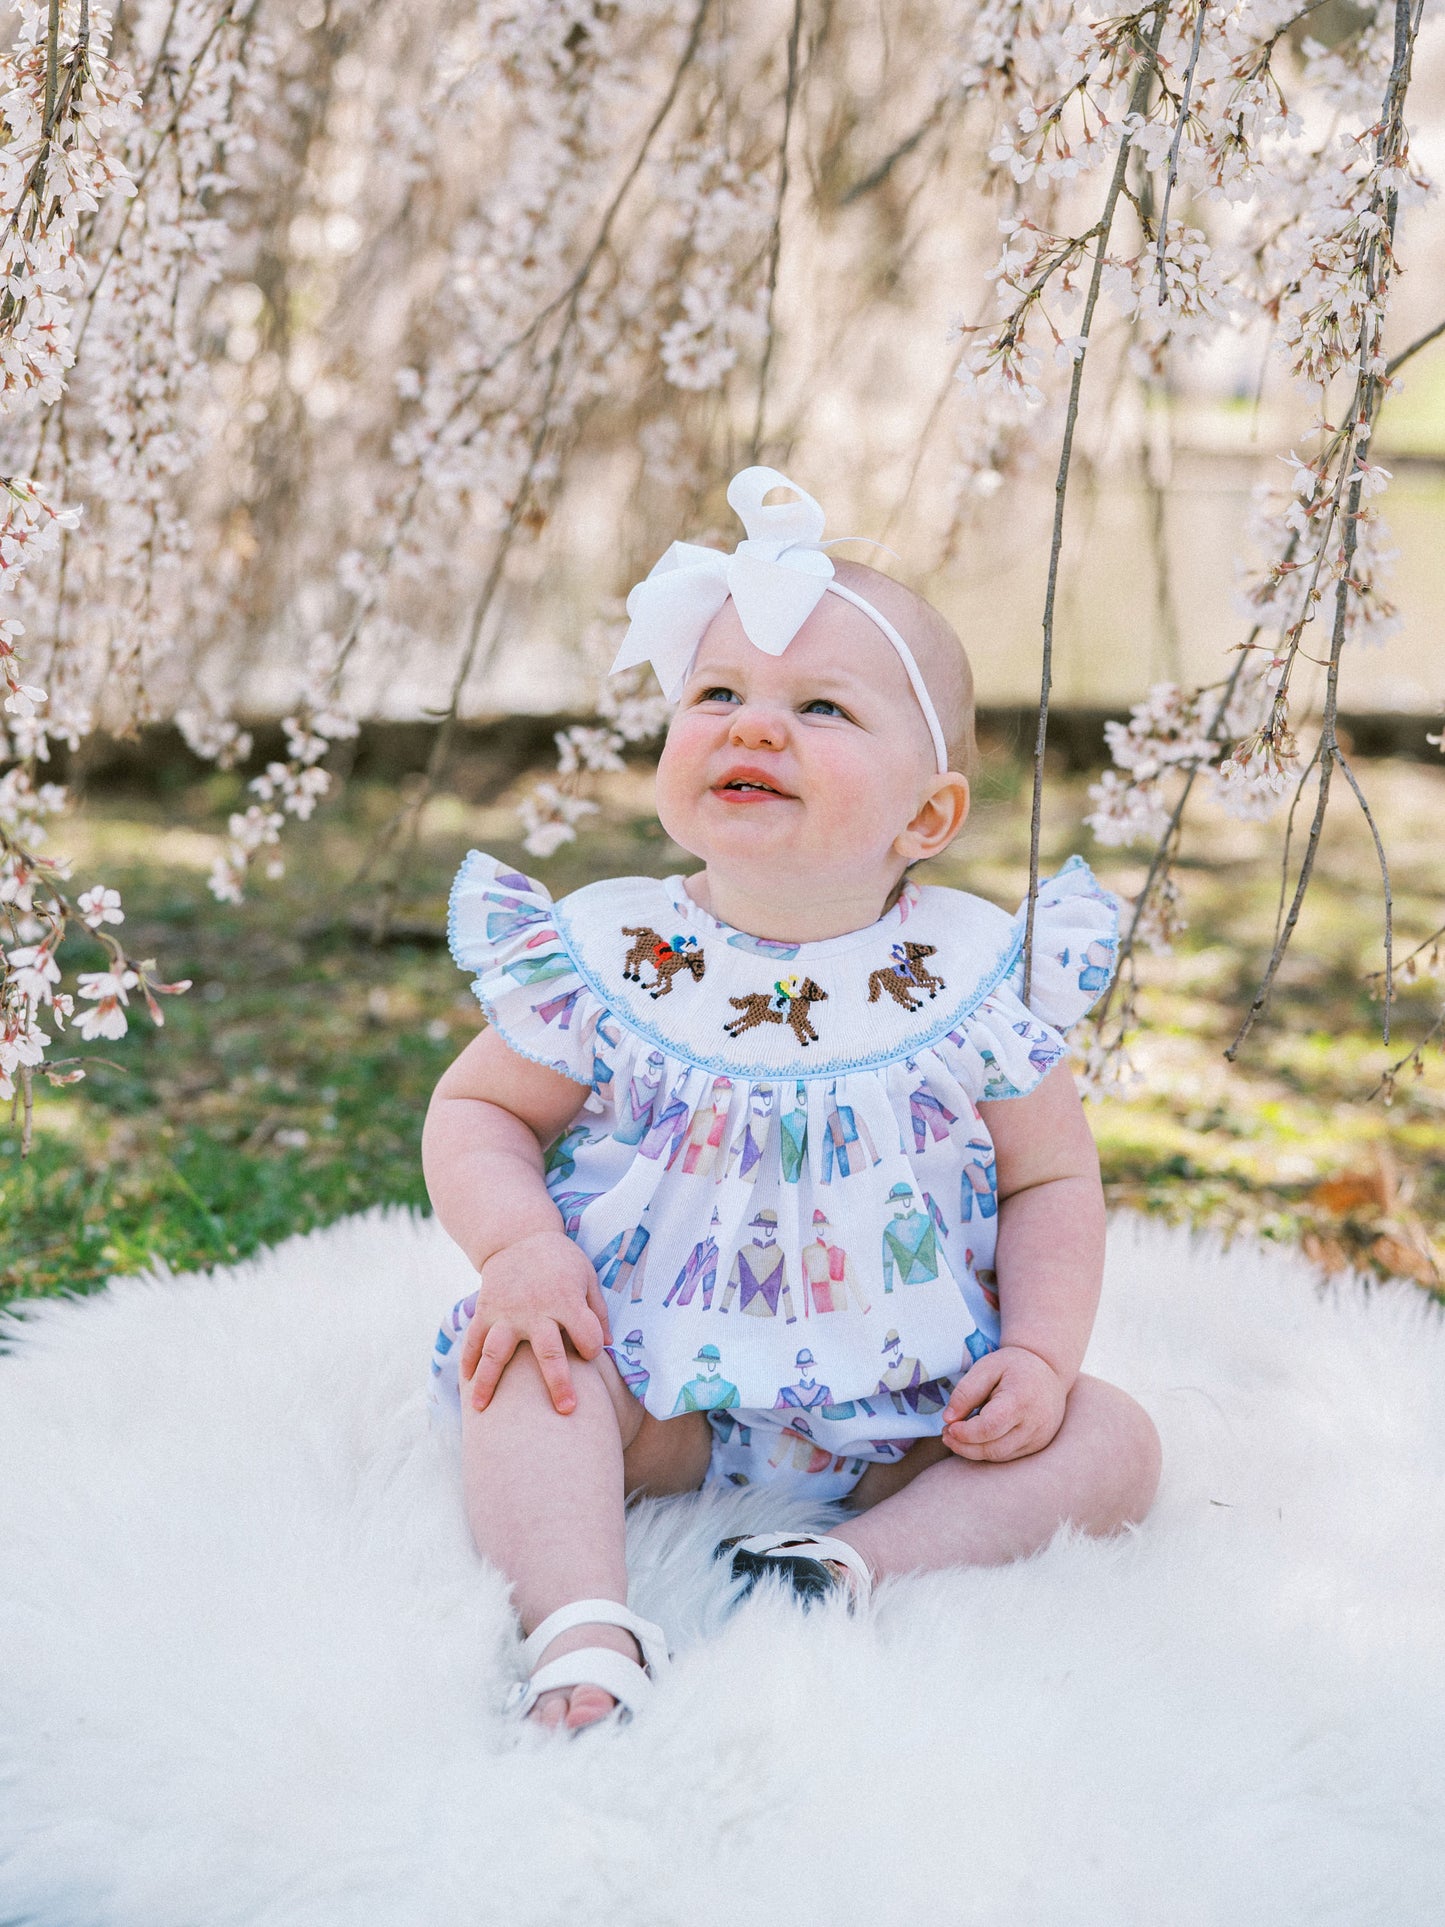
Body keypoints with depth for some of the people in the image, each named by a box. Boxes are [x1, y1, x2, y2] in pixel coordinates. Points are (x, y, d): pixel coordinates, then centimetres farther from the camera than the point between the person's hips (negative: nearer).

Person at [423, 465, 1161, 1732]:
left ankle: (859, 1569, -30)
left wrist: (1042, 1355, -10)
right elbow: (478, 1112, 3)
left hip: (902, 1418, 1)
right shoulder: (607, 959, -6)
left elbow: (1050, 1179, 5)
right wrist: (515, 1243, -18)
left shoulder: (976, 979, -6)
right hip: (658, 1393, 0)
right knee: (523, 1374, -25)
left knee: (1109, 1442, -16)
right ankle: (584, 1639, -37)